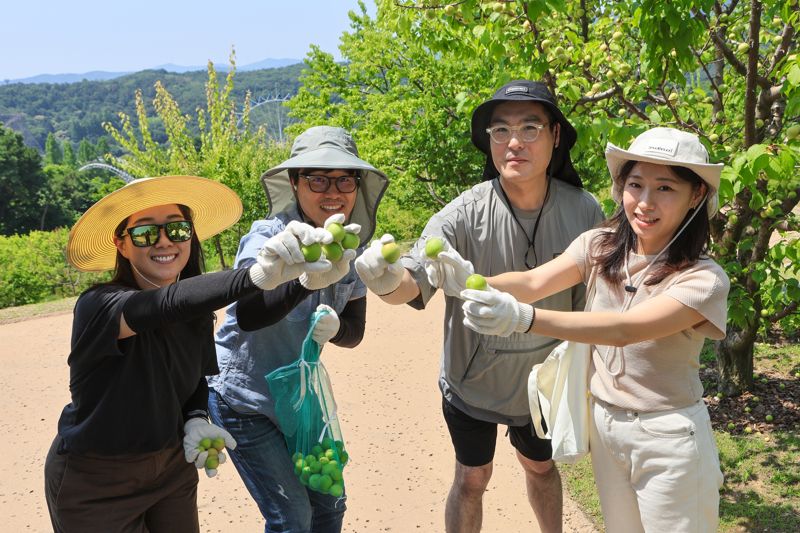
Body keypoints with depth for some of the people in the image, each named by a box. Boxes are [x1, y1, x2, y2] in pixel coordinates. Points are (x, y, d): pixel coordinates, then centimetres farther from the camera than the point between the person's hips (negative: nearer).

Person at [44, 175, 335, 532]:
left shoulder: (197, 309, -5)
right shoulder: (98, 305, -26)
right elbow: (169, 304, -47)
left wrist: (196, 420, -14)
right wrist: (256, 277, -64)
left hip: (172, 468, 5)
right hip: (95, 487, -5)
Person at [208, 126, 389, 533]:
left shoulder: (352, 246, -6)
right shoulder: (268, 237, -24)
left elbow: (354, 333, -2)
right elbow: (247, 315, -42)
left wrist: (334, 327, -25)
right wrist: (308, 281, -59)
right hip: (243, 399, -6)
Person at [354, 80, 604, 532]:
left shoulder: (585, 212, -17)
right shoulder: (465, 214, -25)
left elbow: (593, 300, -5)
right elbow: (414, 282, -35)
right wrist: (388, 279, -57)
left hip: (541, 380, 3)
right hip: (472, 378, -2)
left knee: (541, 466, 26)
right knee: (472, 480, 14)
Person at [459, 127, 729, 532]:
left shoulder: (704, 279, -20)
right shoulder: (600, 247, -5)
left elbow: (625, 329, -34)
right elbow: (535, 281, -18)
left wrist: (523, 317, -47)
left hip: (667, 438, -4)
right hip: (603, 423, 5)